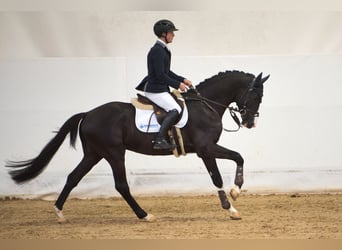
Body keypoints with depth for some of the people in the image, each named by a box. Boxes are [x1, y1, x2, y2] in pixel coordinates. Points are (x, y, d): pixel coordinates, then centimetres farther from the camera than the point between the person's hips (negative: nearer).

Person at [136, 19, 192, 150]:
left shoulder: (163, 50, 14)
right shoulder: (157, 51, -18)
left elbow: (166, 71, 22)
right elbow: (161, 75, -22)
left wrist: (183, 80, 13)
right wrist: (178, 84, -14)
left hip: (161, 89, 11)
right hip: (155, 90, -11)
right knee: (175, 109, -22)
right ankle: (160, 140, -27)